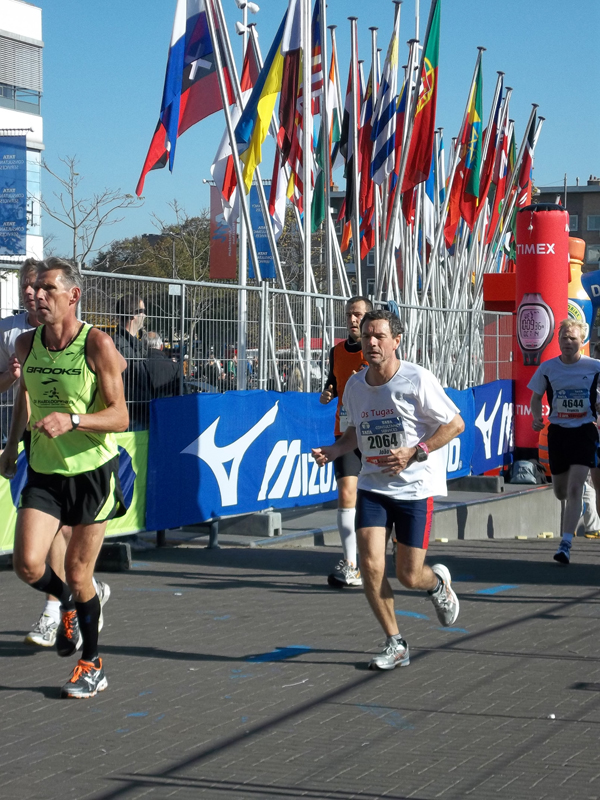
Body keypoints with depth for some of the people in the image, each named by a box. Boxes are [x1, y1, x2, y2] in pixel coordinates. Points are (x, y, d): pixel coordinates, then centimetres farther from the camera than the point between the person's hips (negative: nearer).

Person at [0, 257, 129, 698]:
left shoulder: (97, 344, -14)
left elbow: (120, 417, -16)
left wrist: (71, 420, -30)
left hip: (92, 471, -4)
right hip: (44, 472, 4)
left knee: (78, 573, 3)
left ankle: (92, 665, 24)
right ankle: (69, 604, 22)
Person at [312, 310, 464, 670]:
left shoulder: (417, 379, -14)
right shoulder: (355, 385, 2)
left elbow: (456, 423, -10)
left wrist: (414, 453, -21)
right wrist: (333, 450, -1)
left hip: (416, 488, -4)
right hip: (373, 485, 4)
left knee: (409, 575, -2)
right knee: (370, 565, -11)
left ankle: (438, 581, 37)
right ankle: (395, 645, 6)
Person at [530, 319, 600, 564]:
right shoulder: (547, 368, 0)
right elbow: (536, 397, 10)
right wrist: (536, 416, -8)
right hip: (557, 432, 3)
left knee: (575, 487, -16)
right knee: (561, 492, 11)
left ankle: (566, 544, -16)